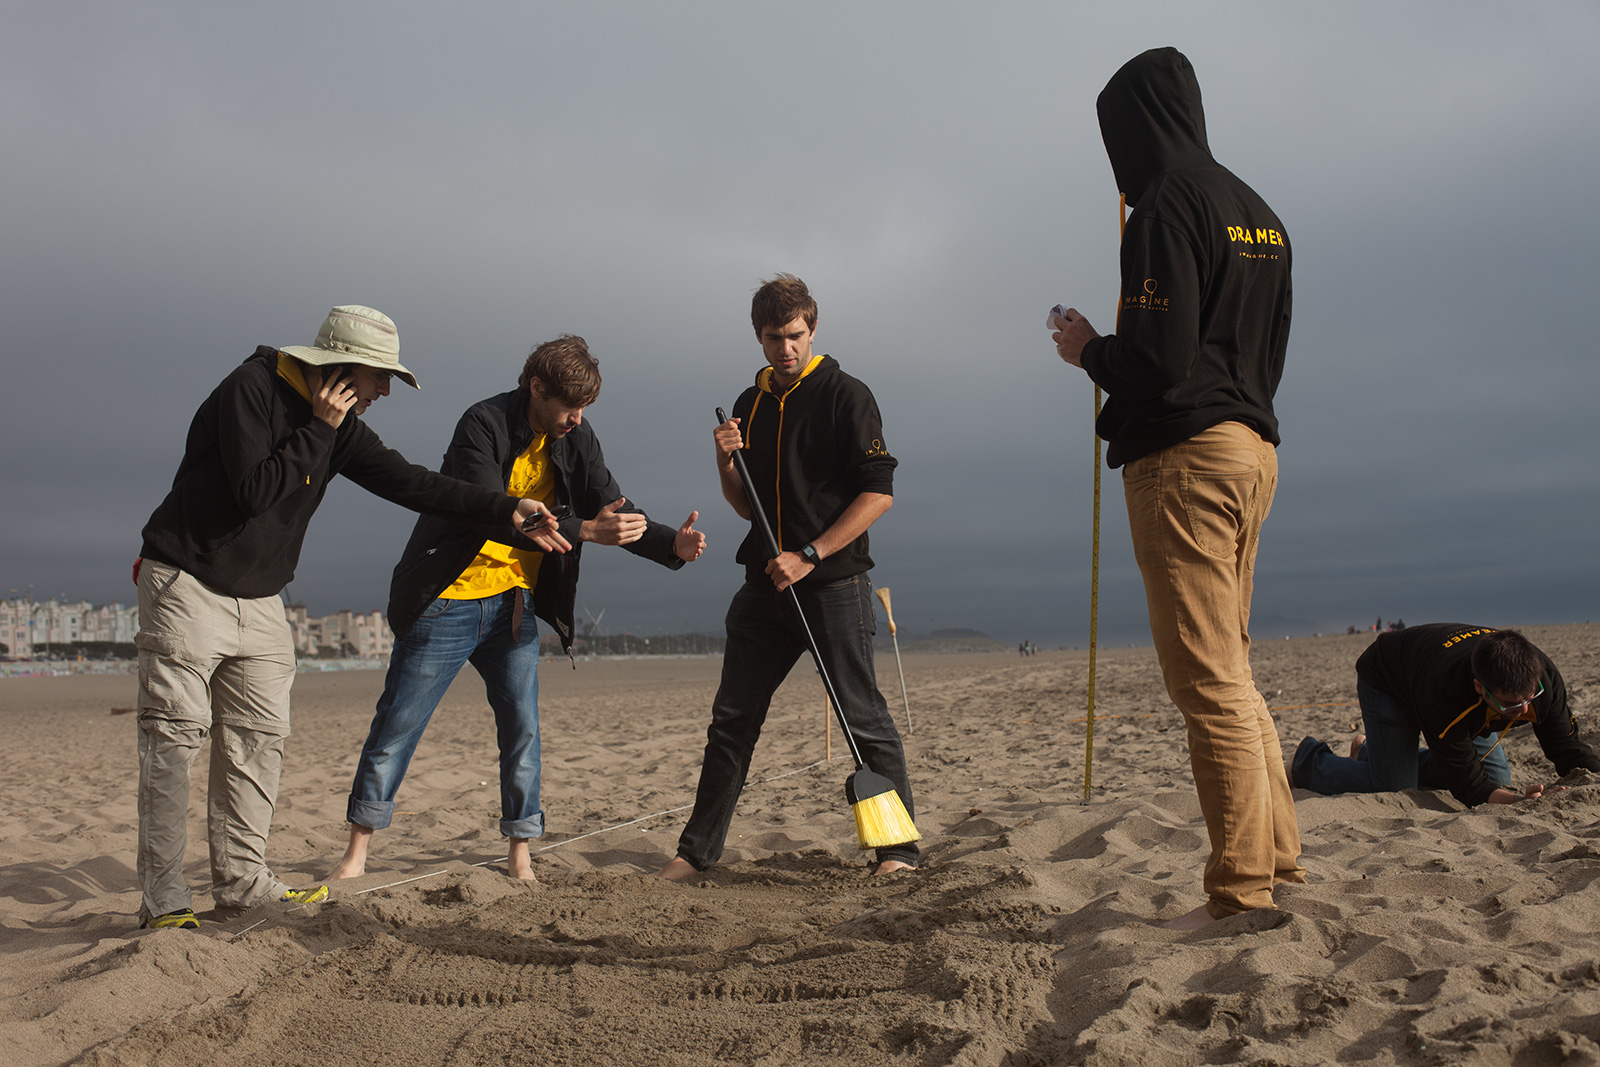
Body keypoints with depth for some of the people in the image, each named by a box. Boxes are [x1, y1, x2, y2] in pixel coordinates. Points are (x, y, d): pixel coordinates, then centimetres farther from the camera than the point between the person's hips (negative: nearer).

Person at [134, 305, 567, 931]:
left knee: (259, 739, 7)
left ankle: (242, 881, 14)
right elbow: (253, 490, -25)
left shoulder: (341, 427, 5)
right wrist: (319, 430, -20)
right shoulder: (251, 388, -16)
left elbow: (411, 483, 0)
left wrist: (507, 512, -7)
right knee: (175, 738, -7)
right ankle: (163, 900, -4)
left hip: (260, 600, 8)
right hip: (187, 587, -8)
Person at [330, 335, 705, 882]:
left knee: (522, 730, 3)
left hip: (513, 603, 5)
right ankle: (358, 850, 15)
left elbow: (613, 510, -3)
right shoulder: (484, 425, -18)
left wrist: (673, 543, -21)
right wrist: (582, 530, -37)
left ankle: (520, 856, 14)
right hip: (448, 600, -5)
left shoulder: (575, 440, -1)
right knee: (397, 726, 2)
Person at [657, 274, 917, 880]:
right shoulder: (750, 405, 14)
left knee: (863, 718, -5)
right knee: (731, 720, 8)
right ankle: (698, 850, 16)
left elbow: (878, 492, -11)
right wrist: (726, 463, -2)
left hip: (833, 582, -6)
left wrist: (809, 556, -16)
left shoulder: (845, 395, -4)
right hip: (766, 584, 6)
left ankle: (899, 848, 5)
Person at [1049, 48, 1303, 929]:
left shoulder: (1166, 208, -11)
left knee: (1208, 682, -5)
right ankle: (1279, 853, 23)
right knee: (1230, 669, 17)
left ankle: (1243, 889, -1)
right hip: (1253, 449, 9)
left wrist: (1087, 349, -1)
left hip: (1183, 459, -9)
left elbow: (1160, 357, -20)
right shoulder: (1258, 213, 16)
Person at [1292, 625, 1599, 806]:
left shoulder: (1543, 676, -33)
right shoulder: (1446, 696, -48)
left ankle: (1372, 751, 22)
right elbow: (1467, 784, -38)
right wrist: (1515, 799, -53)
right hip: (1384, 679, -6)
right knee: (1393, 786, -18)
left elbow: (1569, 749, -24)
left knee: (1497, 778, 5)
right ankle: (1311, 761, 11)